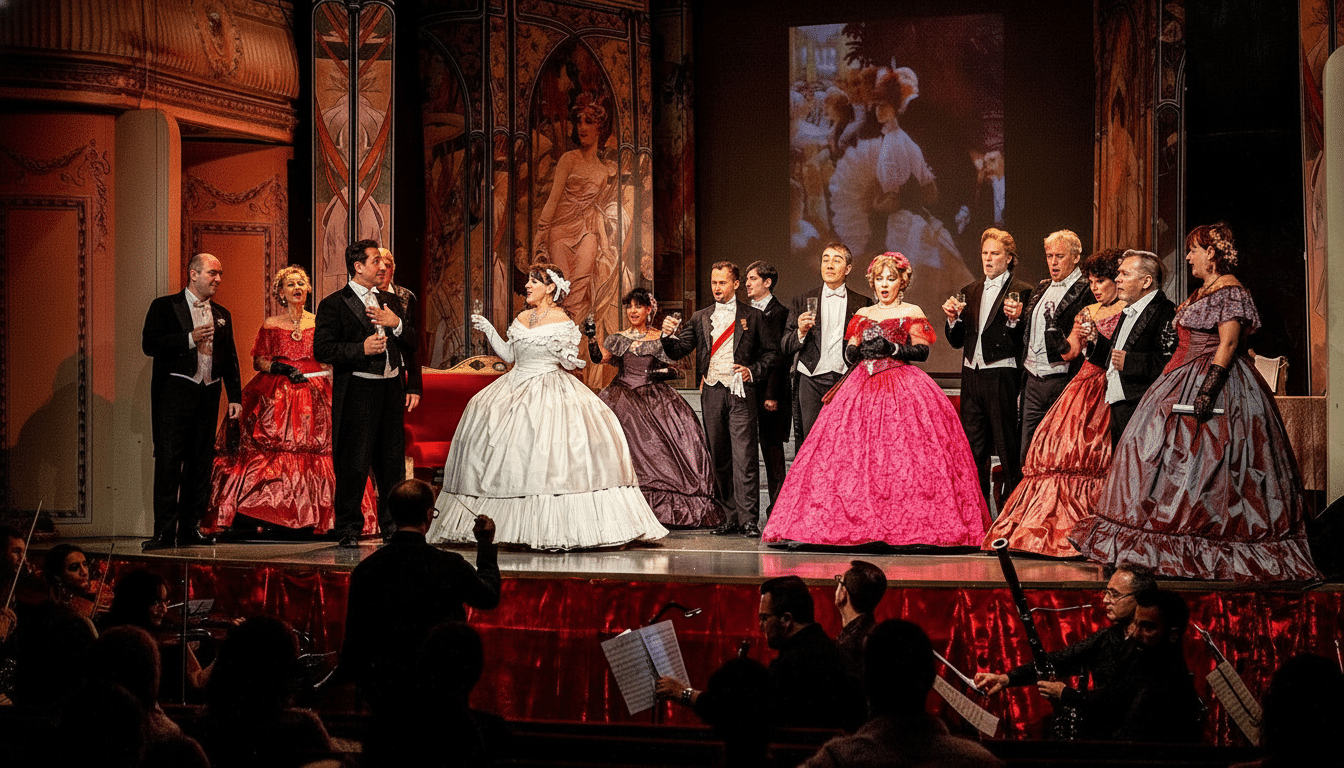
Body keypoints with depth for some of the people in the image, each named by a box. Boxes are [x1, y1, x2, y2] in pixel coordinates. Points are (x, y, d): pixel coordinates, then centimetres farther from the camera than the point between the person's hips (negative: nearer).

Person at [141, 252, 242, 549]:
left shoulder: (222, 315, 16)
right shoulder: (165, 307, 1)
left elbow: (230, 358, 17)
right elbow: (149, 345, -9)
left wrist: (235, 396, 8)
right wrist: (190, 339, -16)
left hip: (208, 394, 5)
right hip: (174, 391, -5)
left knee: (201, 463, 6)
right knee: (168, 461, -7)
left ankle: (189, 529, 12)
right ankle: (164, 532, -5)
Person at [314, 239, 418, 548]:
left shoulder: (391, 301, 17)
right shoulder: (334, 304, -2)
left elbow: (412, 345, 14)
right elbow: (322, 349, -9)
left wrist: (396, 324, -5)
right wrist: (361, 348, -17)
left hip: (391, 389, 5)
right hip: (358, 392, -5)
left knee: (393, 460, 8)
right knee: (354, 464, -3)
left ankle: (393, 525, 20)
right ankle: (349, 529, 9)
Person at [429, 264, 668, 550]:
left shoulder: (562, 322, -5)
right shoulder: (522, 319, 13)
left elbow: (571, 363, -4)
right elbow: (509, 355, 16)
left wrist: (564, 354, -25)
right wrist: (488, 330, 11)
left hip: (550, 393, -6)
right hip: (517, 389, 6)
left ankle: (561, 527, -10)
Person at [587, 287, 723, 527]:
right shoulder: (619, 338, 15)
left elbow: (674, 370, 10)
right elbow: (599, 358, 3)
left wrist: (661, 372, -9)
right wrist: (591, 338, -11)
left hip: (653, 395, -1)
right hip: (623, 395, 1)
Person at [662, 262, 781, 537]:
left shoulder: (753, 316, 7)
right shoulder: (700, 318, 14)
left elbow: (772, 352, 9)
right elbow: (678, 351, 7)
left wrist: (753, 371, -6)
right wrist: (670, 335, -12)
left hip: (740, 392, -3)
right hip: (711, 393, 4)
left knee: (744, 457, -10)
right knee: (719, 458, 5)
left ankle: (749, 519, -10)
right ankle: (730, 518, 11)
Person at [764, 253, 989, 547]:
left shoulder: (912, 313, 7)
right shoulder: (862, 315, 19)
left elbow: (923, 351, -4)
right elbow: (849, 355, 14)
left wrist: (891, 348, -15)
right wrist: (862, 348, -7)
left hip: (902, 387, -4)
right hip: (864, 387, 4)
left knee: (902, 455, -13)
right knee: (858, 452, -7)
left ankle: (908, 523, -13)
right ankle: (862, 523, -7)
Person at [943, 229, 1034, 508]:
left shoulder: (1020, 292, -3)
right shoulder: (970, 291, 15)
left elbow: (1024, 343, -10)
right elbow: (957, 341, 15)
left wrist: (1014, 319, -27)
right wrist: (953, 318, -3)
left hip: (1002, 378, -6)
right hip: (972, 377, 6)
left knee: (1008, 449, -2)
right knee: (974, 449, 11)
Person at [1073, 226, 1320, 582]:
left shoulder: (1231, 291, -12)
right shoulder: (1204, 292, 18)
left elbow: (1228, 344, -21)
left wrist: (1208, 390, -29)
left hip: (1217, 381, -10)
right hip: (1187, 381, 10)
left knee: (1204, 461, -9)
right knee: (1178, 457, 8)